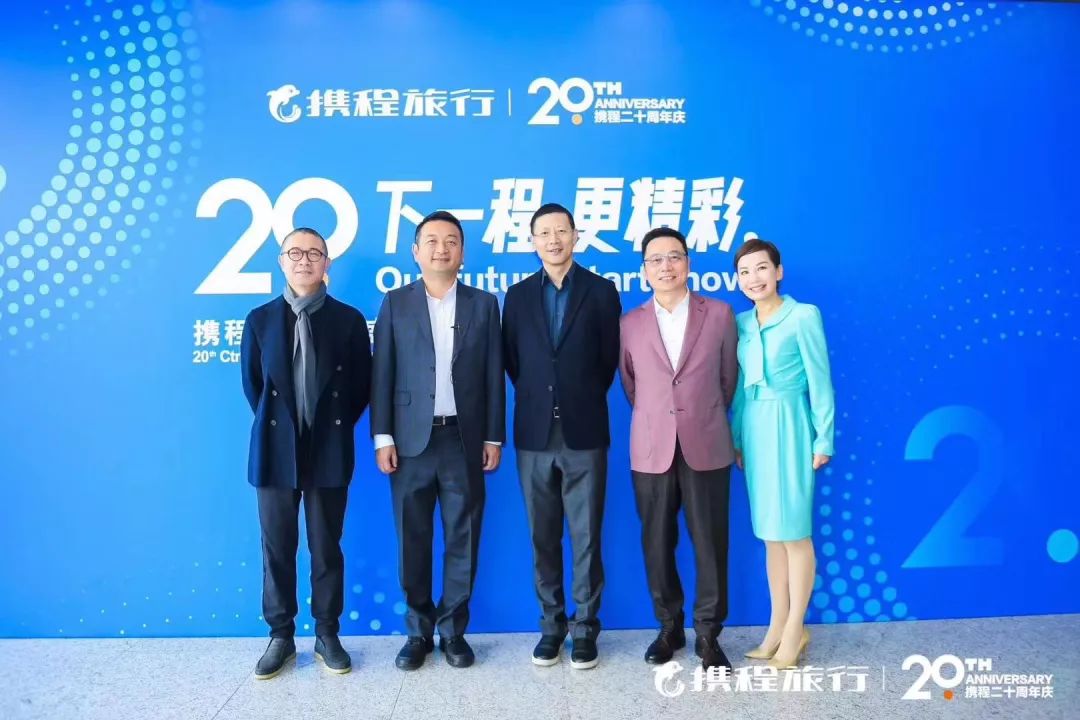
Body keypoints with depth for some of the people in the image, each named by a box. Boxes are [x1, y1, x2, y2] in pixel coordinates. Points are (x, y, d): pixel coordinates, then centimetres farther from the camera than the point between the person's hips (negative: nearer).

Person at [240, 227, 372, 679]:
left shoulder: (349, 319, 0)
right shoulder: (260, 319, 5)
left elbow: (362, 384, 4)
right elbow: (251, 383, 11)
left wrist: (336, 427, 1)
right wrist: (276, 426, 7)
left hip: (329, 451, -1)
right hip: (276, 451, 2)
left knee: (326, 547, 8)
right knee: (277, 548, 10)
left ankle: (327, 635, 22)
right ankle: (281, 636, 24)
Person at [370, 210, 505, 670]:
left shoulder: (483, 304, 7)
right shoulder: (396, 303, 6)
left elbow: (494, 376, 5)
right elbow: (382, 374, 2)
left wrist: (494, 437, 0)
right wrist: (382, 437, -5)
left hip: (464, 439, 1)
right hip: (411, 439, 0)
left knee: (462, 540, 6)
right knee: (413, 541, 7)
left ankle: (453, 631, 21)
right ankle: (419, 631, 22)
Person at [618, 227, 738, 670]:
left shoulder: (720, 315, 2)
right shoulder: (630, 324, 5)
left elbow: (728, 378, 11)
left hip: (706, 447, -1)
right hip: (651, 449, 1)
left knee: (710, 543, 5)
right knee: (657, 544, 8)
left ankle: (708, 634, 19)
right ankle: (669, 627, 25)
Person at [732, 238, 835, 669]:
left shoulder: (803, 316, -6)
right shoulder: (741, 323, 9)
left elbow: (820, 381, -6)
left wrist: (823, 438, -8)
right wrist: (736, 437, 10)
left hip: (789, 426, -6)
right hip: (754, 429, 6)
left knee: (794, 529, 1)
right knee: (770, 531, 11)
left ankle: (795, 628, 14)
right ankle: (778, 624, 21)